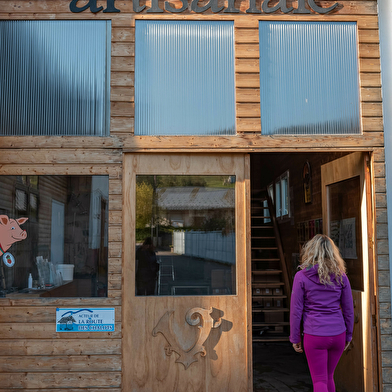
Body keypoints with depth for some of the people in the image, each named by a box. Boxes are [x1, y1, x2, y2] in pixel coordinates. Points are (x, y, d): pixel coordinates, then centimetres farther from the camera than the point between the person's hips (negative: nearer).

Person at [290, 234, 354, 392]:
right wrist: (348, 336, 16)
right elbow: (348, 309, 5)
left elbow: (296, 310, -6)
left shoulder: (301, 276, -8)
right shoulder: (340, 276, 1)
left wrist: (295, 338, 3)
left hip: (314, 336, -4)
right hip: (338, 335, 4)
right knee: (329, 377, 22)